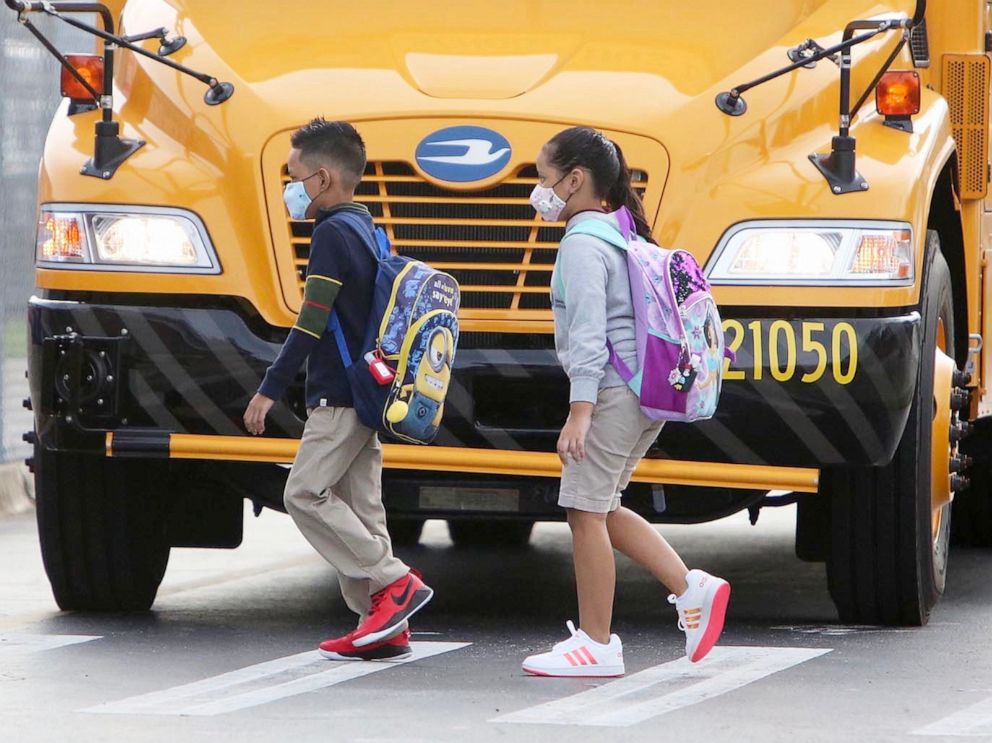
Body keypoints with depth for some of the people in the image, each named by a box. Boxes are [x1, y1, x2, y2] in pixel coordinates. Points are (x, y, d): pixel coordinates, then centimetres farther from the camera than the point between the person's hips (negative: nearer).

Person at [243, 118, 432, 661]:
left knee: (306, 494, -10)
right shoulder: (367, 230, 16)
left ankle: (393, 582, -13)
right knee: (357, 504, 8)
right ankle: (384, 627, 6)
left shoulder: (332, 233, -14)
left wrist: (270, 390, -17)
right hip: (367, 393, 10)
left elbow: (312, 321, -19)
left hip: (340, 396, -10)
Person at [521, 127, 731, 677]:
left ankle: (596, 645, -2)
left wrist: (580, 412, -23)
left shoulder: (582, 245, -13)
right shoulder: (622, 234, 17)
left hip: (611, 390, -10)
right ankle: (692, 587, 8)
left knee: (586, 511, -5)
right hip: (648, 391, 10)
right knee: (599, 508, 16)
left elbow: (589, 336, -20)